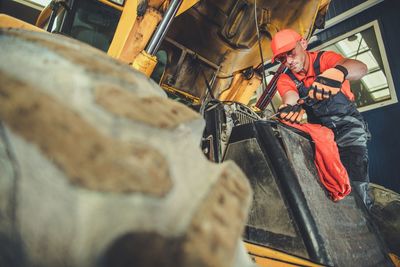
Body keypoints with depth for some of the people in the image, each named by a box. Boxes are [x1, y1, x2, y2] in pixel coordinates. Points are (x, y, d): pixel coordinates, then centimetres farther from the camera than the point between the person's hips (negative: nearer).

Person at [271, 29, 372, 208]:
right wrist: (291, 107, -49)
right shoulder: (285, 80, -1)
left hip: (347, 124, -3)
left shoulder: (324, 59, -9)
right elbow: (290, 98, -23)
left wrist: (338, 71, -51)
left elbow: (361, 68, -28)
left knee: (354, 182, -16)